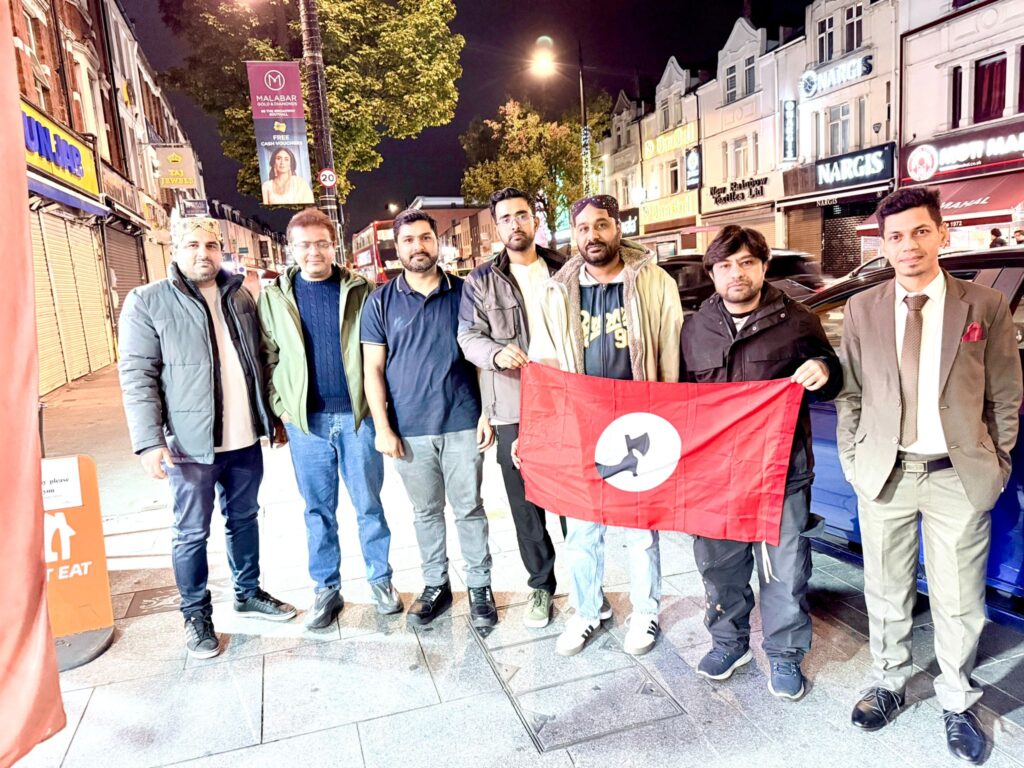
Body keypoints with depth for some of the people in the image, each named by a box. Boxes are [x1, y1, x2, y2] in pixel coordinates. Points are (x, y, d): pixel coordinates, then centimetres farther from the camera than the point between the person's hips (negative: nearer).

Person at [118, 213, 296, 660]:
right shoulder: (147, 302, -7)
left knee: (244, 519, 18)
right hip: (191, 442, -4)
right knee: (192, 533, 8)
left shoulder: (240, 295, 8)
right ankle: (196, 614, 26)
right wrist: (150, 441, -18)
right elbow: (137, 377, -11)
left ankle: (248, 593, 36)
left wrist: (274, 413, 13)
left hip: (244, 437, 5)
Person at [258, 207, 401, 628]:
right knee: (319, 509, 11)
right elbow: (268, 357, 6)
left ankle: (380, 579, 26)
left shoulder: (360, 290, 2)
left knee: (369, 503, 9)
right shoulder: (274, 297, 5)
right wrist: (280, 407, -2)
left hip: (358, 415, -1)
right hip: (305, 420, 1)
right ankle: (326, 589, 25)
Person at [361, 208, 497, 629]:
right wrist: (383, 428, -5)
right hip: (410, 429, 1)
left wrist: (488, 412, -3)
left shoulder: (463, 293, 3)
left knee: (469, 508, 8)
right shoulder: (381, 302, 3)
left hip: (463, 423, 0)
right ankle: (435, 585, 30)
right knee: (426, 511, 14)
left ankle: (480, 587, 23)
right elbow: (373, 368, 1)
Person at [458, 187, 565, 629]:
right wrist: (497, 352, -21)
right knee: (526, 503, 8)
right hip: (513, 409, 0)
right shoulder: (482, 281, 6)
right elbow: (469, 337, 1)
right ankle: (540, 584, 25)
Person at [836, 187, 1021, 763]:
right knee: (887, 593, 15)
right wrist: (852, 461, 1)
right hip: (884, 475, 1)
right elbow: (851, 395, 5)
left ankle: (958, 703, 33)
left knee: (959, 603, 10)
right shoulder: (862, 310, 1)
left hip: (960, 478, -1)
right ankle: (889, 683, 37)